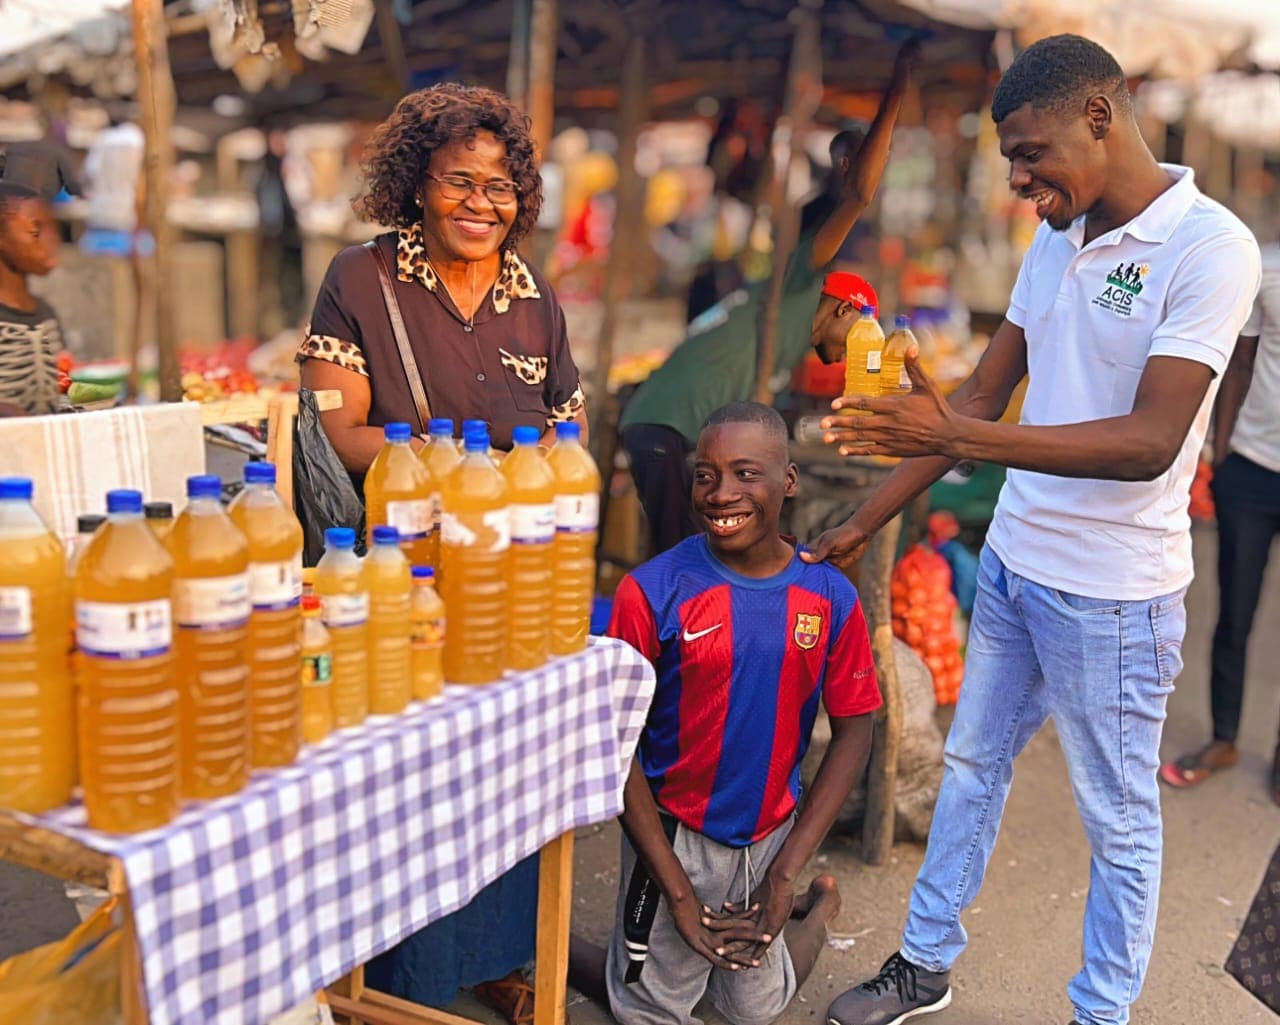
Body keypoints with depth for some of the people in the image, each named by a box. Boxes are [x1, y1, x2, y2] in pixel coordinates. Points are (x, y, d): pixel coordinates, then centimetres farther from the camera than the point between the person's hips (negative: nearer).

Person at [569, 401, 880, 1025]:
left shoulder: (830, 597, -9)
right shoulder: (652, 591, -17)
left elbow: (853, 731, -3)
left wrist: (785, 875, -8)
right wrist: (678, 892, -13)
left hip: (770, 832, 3)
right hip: (674, 831, -2)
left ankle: (820, 907, 44)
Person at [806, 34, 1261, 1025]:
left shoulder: (1210, 247, -16)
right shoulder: (1057, 242, 5)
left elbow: (1151, 442, -24)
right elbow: (983, 397, 8)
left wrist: (953, 437, -32)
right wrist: (864, 523, 6)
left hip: (1111, 592, -7)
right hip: (1013, 562, 7)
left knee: (1119, 819, 10)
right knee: (972, 765, 18)